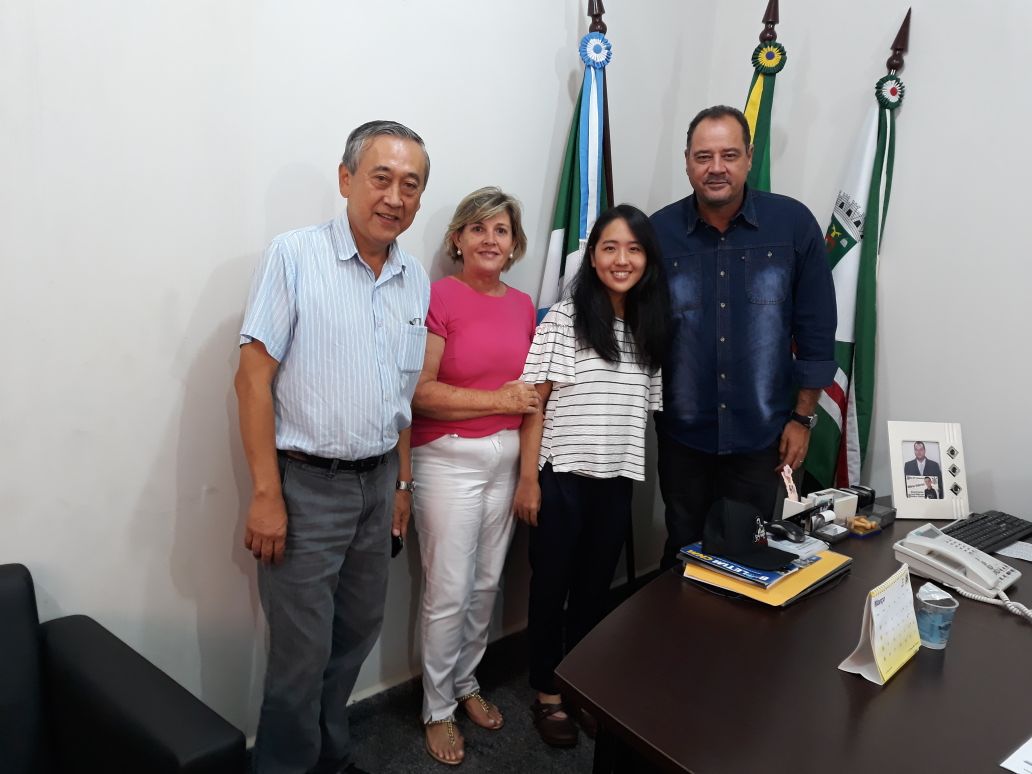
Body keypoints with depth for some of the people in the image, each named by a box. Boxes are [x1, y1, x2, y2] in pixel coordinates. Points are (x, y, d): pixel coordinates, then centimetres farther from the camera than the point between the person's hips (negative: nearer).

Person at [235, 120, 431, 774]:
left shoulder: (416, 279, 7)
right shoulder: (295, 256, -11)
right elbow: (254, 377, -13)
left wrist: (402, 482, 15)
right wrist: (266, 494, -15)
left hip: (378, 482, 6)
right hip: (306, 484, -6)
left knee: (358, 634, 18)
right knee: (303, 652, 3)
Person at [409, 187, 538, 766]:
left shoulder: (524, 305, 8)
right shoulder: (439, 297, -11)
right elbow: (419, 393, -16)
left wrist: (530, 411, 3)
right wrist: (498, 400, -17)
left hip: (507, 457, 6)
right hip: (450, 458, -6)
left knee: (487, 584, 17)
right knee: (449, 592, 2)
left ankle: (467, 682, 38)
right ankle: (437, 708, 22)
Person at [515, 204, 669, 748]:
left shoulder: (649, 328, 6)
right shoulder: (562, 320, -8)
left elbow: (650, 408, 10)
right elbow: (534, 403, -9)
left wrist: (638, 475, 5)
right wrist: (528, 479, -12)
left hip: (616, 482, 4)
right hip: (562, 477, -4)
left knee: (595, 587, 16)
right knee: (551, 584, 9)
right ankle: (547, 694, 27)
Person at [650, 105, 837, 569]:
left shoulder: (793, 224, -6)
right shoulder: (659, 231, -5)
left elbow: (816, 329, -1)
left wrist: (803, 417, -1)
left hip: (760, 434, 0)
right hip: (682, 432, 1)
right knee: (682, 552, 16)